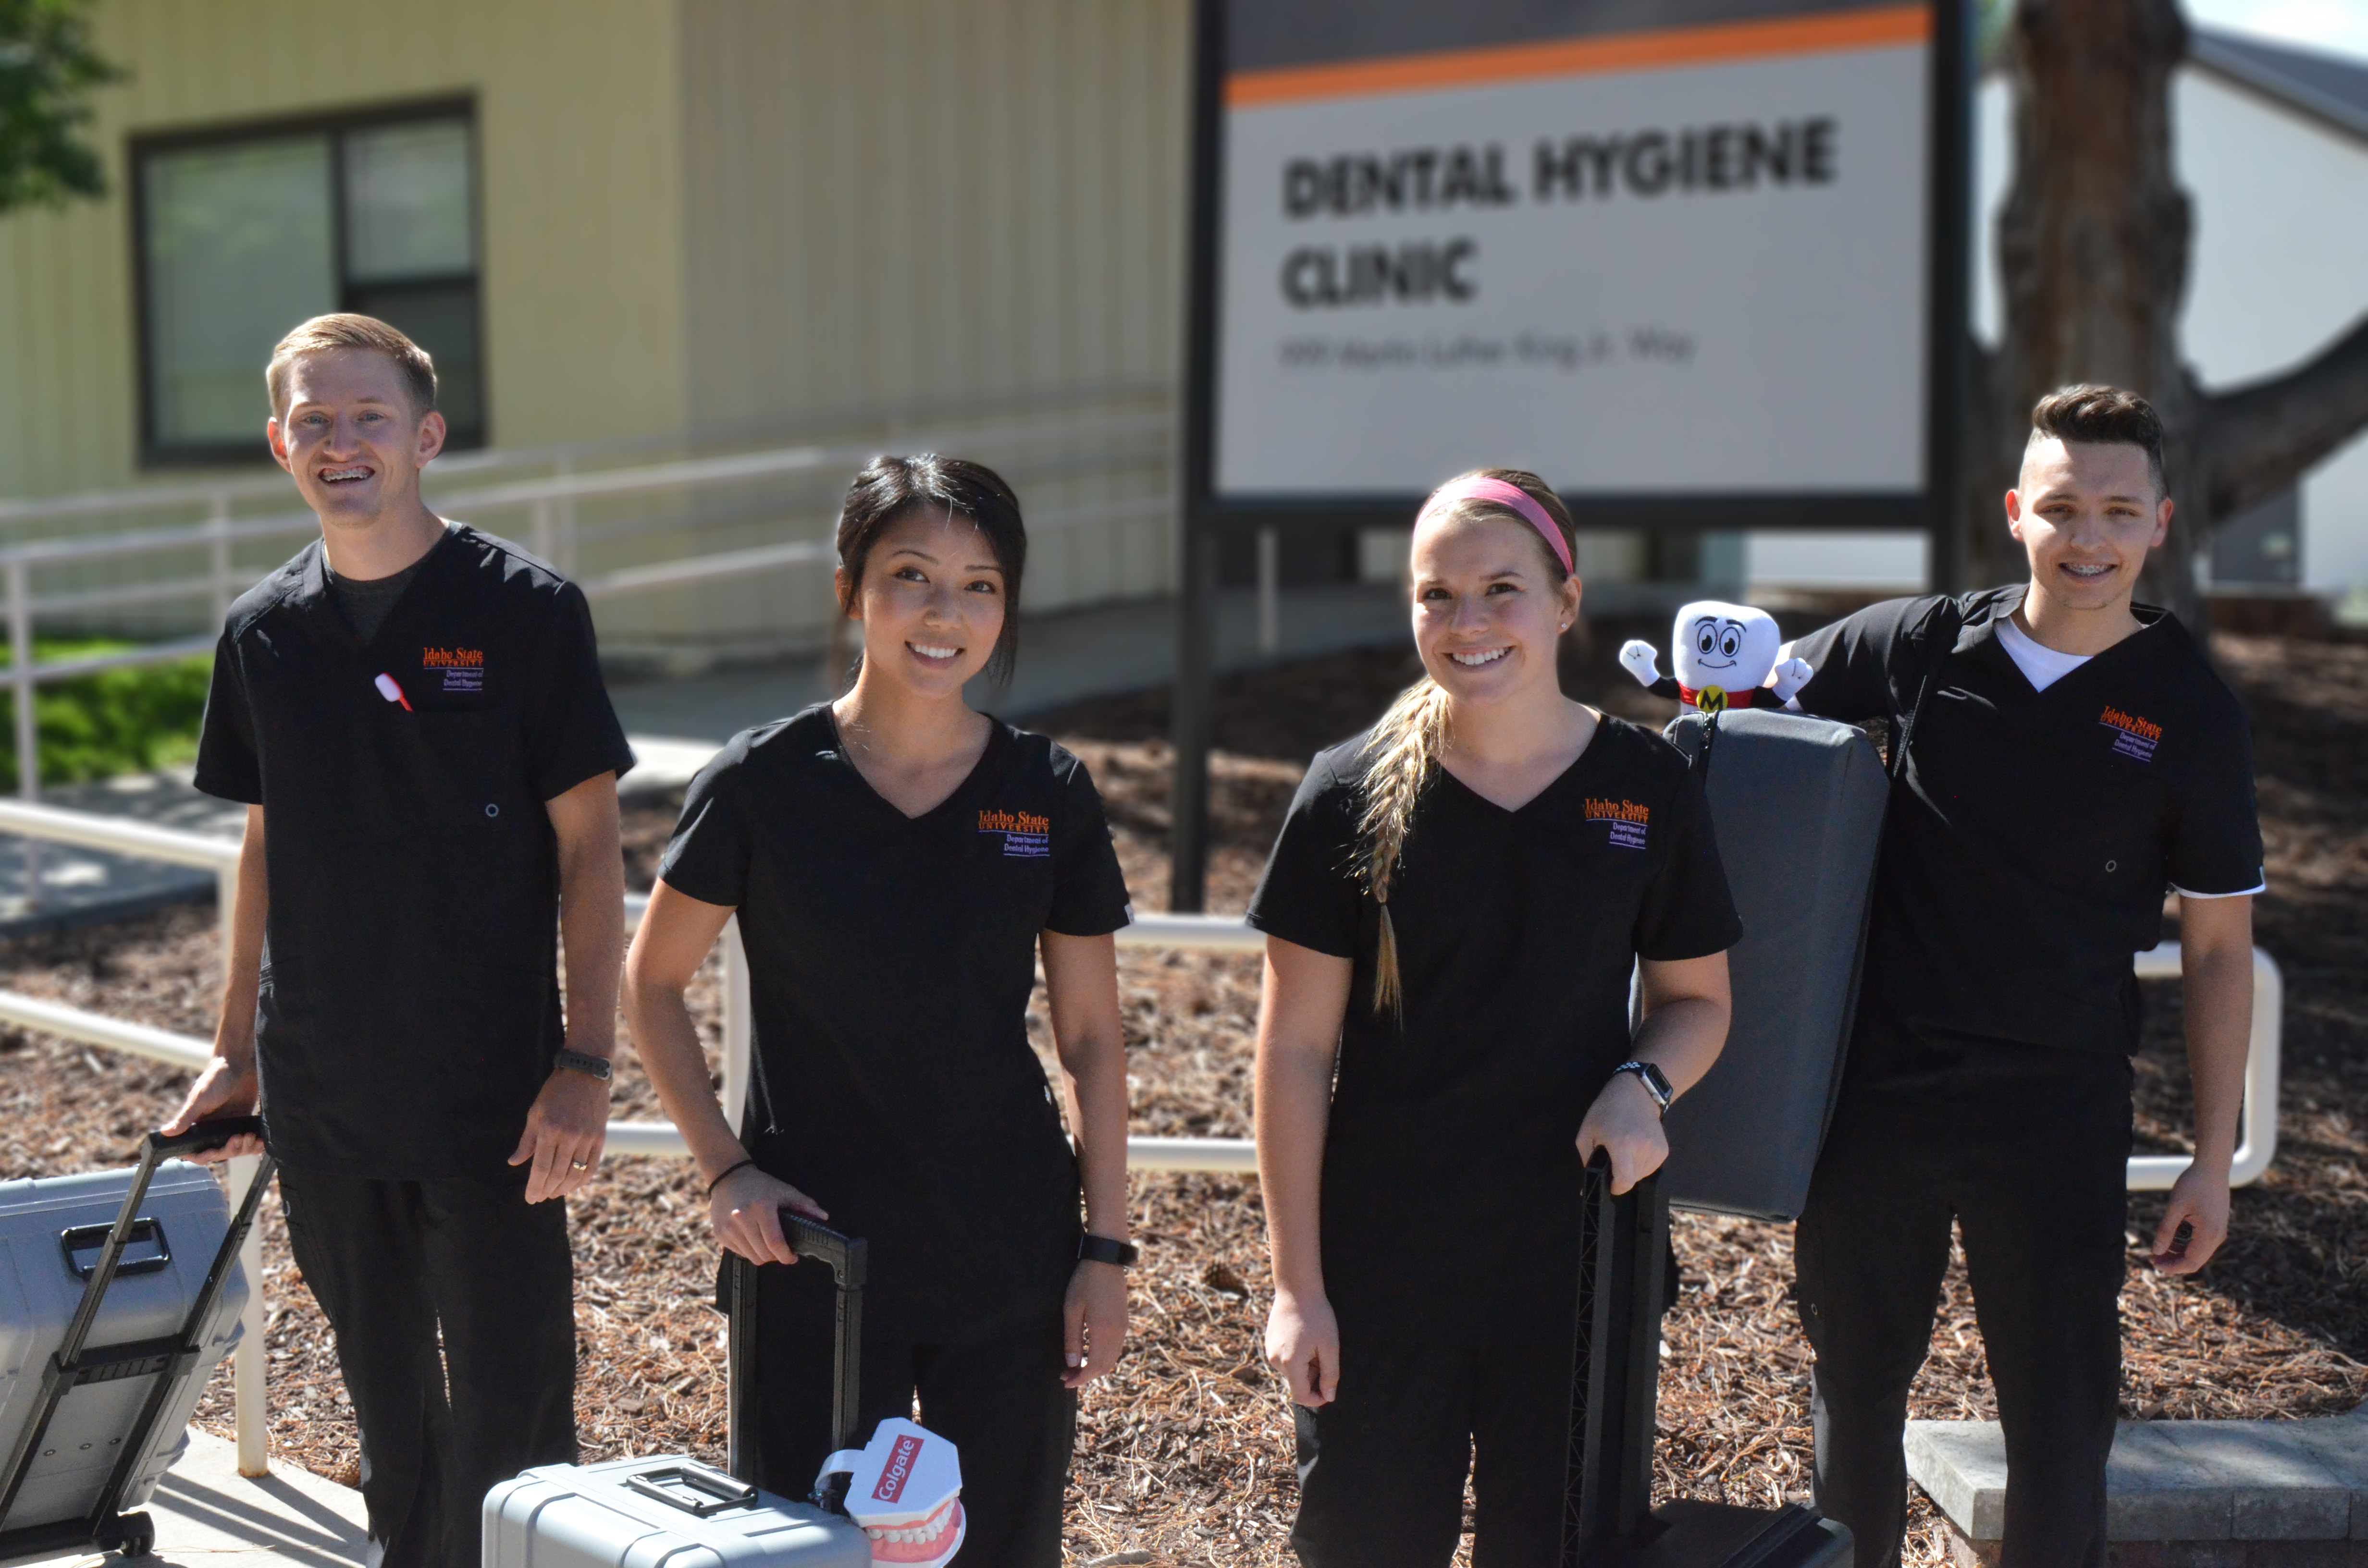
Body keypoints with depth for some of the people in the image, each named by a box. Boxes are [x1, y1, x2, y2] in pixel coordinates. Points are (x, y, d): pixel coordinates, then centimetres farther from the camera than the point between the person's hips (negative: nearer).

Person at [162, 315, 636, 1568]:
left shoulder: (524, 610, -8)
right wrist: (234, 1049, 14)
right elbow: (266, 844, 14)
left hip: (491, 1086, -4)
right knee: (383, 1389, 18)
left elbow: (588, 847, -8)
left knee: (509, 1399, 0)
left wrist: (585, 1061, -14)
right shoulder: (263, 632, 5)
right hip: (319, 1087, 4)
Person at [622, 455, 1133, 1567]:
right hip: (817, 1253, -1)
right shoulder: (761, 785, -8)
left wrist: (1105, 1248, 0)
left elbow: (1091, 1041, 3)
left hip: (1009, 1258, 2)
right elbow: (652, 984, 3)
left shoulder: (1049, 796, -3)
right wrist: (724, 1168, -7)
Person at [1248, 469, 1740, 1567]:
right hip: (1379, 1279, -1)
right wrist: (1297, 1286, -5)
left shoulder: (1646, 788, -2)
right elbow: (1295, 1050, -4)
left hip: (1578, 1267, 1)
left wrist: (1642, 1086, -13)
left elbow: (1699, 998, 10)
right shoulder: (1354, 796, -6)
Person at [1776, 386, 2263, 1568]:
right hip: (1877, 1093, 2)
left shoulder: (2190, 716, -4)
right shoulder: (1915, 649, -2)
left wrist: (2213, 1161, -1)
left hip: (2057, 1116, -1)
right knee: (1856, 1386, 16)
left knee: (2060, 1419, 3)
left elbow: (2218, 948, 1)